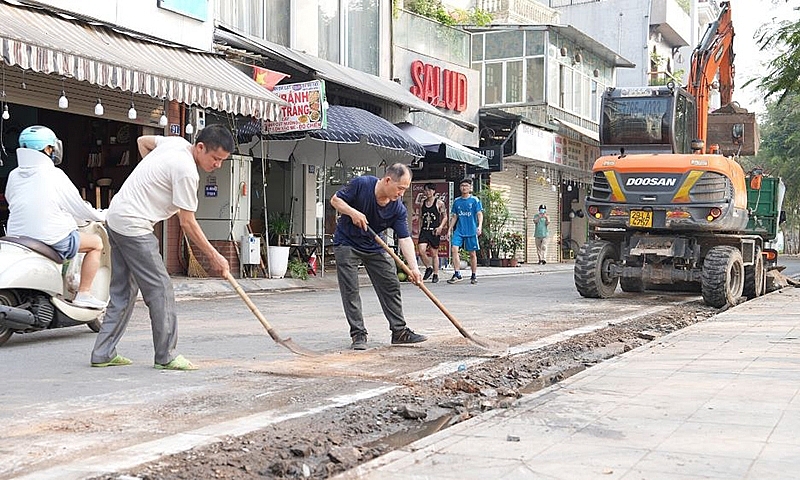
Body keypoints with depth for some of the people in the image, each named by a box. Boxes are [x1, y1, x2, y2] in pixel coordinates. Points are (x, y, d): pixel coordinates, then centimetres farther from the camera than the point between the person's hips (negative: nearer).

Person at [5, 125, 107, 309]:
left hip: (17, 237, 7)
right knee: (96, 242, 11)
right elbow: (78, 207, -4)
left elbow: (10, 200, 16)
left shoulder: (14, 175, 5)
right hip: (52, 240, -7)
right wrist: (101, 216, 14)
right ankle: (83, 294, 7)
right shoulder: (54, 175, -10)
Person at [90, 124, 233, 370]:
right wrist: (214, 257, -9)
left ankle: (103, 354, 17)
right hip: (133, 226, -10)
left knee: (123, 292, 13)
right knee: (160, 289, -6)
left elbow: (143, 141, 27)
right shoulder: (187, 172, -20)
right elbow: (187, 223, -15)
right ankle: (166, 356, -1)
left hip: (116, 217, 10)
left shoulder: (177, 142, 7)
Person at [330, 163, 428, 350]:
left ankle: (399, 331, 10)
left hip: (375, 247, 4)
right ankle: (358, 335, 0)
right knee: (350, 290, -7)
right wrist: (353, 212, -32)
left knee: (391, 286, 2)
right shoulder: (361, 184, -23)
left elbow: (405, 239, -18)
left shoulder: (398, 209, -15)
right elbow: (335, 200, -13)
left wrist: (414, 268, -29)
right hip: (347, 243, -4)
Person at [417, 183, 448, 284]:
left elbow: (445, 217, 1)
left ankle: (436, 275, 13)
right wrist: (418, 228, 12)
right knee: (421, 251, -12)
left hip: (434, 231, -4)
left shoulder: (439, 203, -1)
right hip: (424, 230, 4)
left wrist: (441, 227, -14)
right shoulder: (422, 203, 12)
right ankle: (428, 268, 12)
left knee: (434, 254, 3)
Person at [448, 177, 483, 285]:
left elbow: (479, 214, -4)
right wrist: (450, 229, 13)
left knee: (472, 253, 4)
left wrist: (480, 226, -19)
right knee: (454, 249, -15)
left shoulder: (475, 200, 0)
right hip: (459, 231, 3)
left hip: (471, 231, -3)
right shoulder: (456, 201, 11)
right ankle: (457, 274, -11)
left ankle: (474, 276, 16)